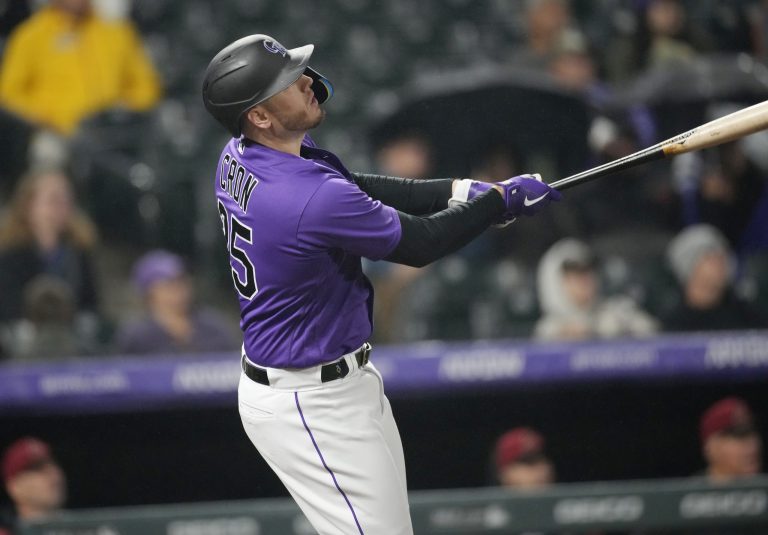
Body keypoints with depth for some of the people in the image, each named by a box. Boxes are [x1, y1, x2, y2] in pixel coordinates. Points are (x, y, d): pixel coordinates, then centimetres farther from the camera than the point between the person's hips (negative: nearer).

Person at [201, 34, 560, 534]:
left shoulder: (240, 156, -3)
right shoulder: (312, 197, -31)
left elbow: (354, 190, 9)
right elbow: (419, 243, -16)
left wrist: (458, 191, -1)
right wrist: (502, 199, -3)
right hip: (310, 407, -10)